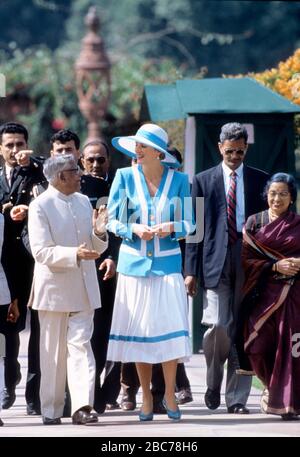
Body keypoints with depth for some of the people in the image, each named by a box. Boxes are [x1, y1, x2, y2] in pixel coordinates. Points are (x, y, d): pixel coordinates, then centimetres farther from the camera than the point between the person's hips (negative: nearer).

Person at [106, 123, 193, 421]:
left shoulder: (178, 180, 2)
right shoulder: (125, 177, 2)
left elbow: (189, 223, 5)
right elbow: (112, 221, 3)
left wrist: (171, 227, -16)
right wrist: (135, 229, -15)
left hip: (167, 263, -1)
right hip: (134, 263, 1)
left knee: (170, 327, -9)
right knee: (139, 330, 2)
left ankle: (170, 394, 5)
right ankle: (146, 398, 12)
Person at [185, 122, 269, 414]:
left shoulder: (260, 181, 11)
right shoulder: (203, 181, 8)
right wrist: (191, 270, -1)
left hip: (250, 265, 1)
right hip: (216, 263, -1)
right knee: (218, 327, -13)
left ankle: (237, 398, 6)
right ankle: (213, 384, 13)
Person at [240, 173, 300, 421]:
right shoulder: (254, 223, 7)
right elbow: (246, 259, 2)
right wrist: (275, 266, -11)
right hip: (264, 295, 1)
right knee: (260, 346, -5)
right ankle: (277, 390, 19)